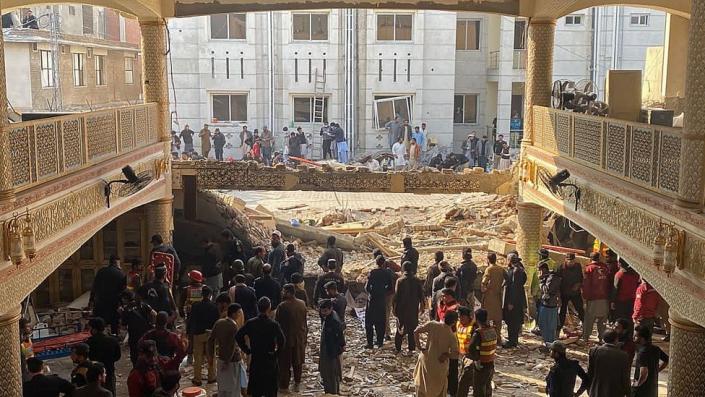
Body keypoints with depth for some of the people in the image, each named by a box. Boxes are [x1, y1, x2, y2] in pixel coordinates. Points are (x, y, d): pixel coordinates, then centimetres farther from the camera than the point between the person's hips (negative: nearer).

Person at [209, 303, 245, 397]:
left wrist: (211, 354, 13)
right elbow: (232, 345, -24)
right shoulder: (233, 326, -21)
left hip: (221, 358, 7)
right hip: (233, 360, -7)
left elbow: (211, 339, 6)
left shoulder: (218, 322, 1)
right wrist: (227, 361, -18)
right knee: (232, 386, 5)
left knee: (222, 384, 20)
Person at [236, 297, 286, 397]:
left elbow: (238, 336, -5)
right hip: (270, 361, -3)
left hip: (255, 360, 3)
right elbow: (281, 340, -21)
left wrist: (247, 350, 3)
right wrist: (276, 353, -6)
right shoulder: (273, 324, -13)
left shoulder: (250, 323, -4)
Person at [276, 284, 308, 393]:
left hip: (286, 338, -5)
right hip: (300, 338, 5)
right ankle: (297, 384, 27)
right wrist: (305, 334, 16)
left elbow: (277, 323, -15)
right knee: (298, 362, 18)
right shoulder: (302, 304, -3)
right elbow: (305, 321, 5)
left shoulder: (282, 306, -21)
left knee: (284, 363, 8)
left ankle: (284, 386, 14)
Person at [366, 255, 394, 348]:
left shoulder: (372, 272, -13)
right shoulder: (387, 273, -3)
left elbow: (367, 287, -14)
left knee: (369, 322, 6)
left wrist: (371, 292, 7)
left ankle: (370, 343, 3)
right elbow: (390, 288, 1)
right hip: (382, 300, 3)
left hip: (372, 299, -3)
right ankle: (380, 342, 18)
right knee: (381, 322, 15)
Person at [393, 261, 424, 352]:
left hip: (402, 307, -2)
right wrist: (422, 305, 13)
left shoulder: (400, 281, -11)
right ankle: (411, 347, 12)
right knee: (412, 327, 10)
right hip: (414, 307, 2)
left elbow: (396, 295, -9)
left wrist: (394, 307, 0)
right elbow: (421, 294, 2)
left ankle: (398, 347, 7)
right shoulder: (417, 280, -4)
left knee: (401, 327, 8)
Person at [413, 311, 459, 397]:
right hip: (440, 365, -1)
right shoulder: (451, 336, -13)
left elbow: (416, 331, -14)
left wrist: (419, 346, -6)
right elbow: (455, 352, -19)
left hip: (426, 361, 1)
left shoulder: (432, 325, -12)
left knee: (422, 385, 21)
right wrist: (447, 355, -5)